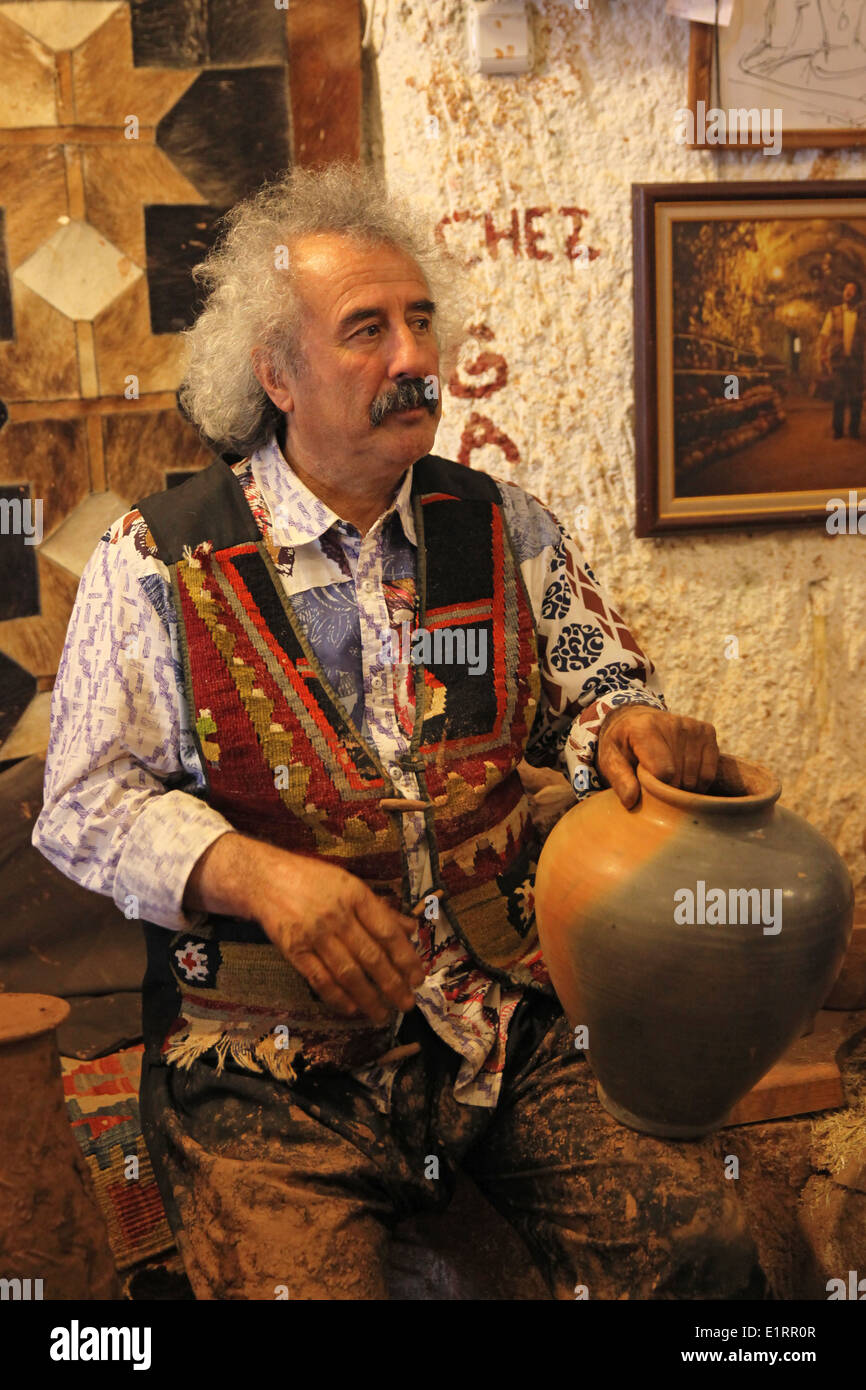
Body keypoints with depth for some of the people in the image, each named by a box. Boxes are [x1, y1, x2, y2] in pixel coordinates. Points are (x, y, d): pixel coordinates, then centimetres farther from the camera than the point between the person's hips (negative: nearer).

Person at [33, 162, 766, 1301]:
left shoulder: (505, 528, 8)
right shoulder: (157, 560, -3)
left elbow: (597, 692, 15)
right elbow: (88, 802, -3)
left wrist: (630, 727, -10)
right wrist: (261, 875, -20)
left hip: (515, 1010, 3)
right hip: (273, 1051, -2)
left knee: (696, 1247, -14)